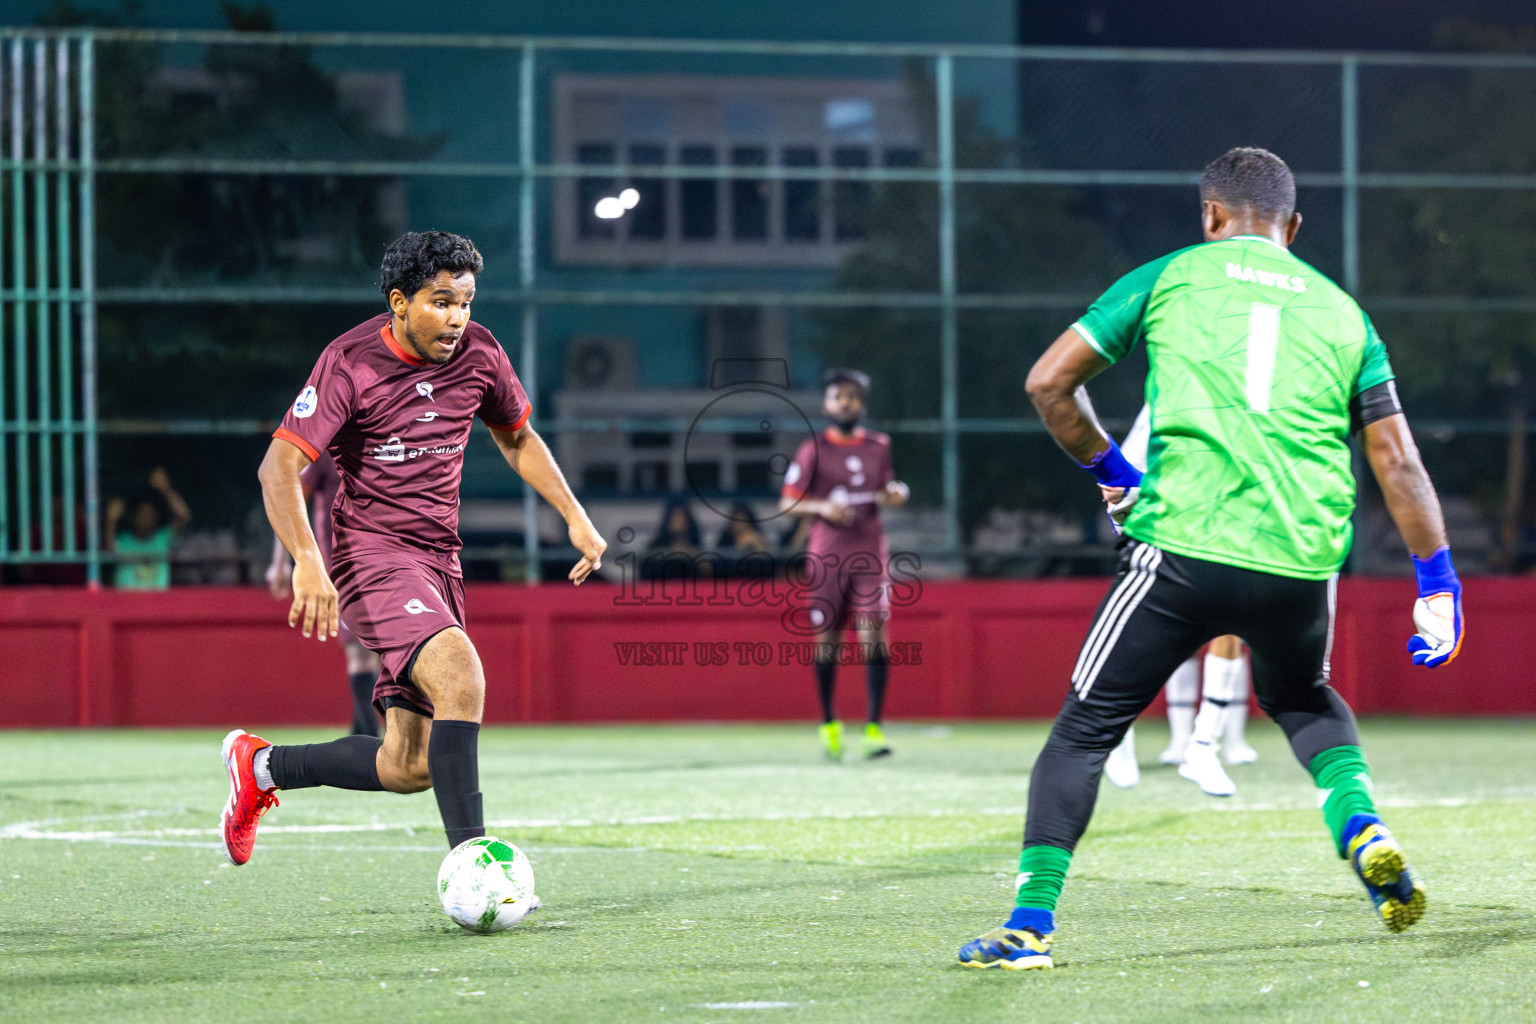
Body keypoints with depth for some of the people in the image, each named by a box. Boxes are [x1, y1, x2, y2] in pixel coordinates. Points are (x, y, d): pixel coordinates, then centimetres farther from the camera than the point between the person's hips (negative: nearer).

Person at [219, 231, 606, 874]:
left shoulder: (477, 353, 2)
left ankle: (260, 765, 26)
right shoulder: (350, 363, -14)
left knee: (410, 768, 4)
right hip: (371, 551, -6)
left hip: (438, 557, 6)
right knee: (461, 675, -32)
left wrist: (575, 518, 10)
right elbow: (279, 466, -19)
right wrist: (307, 561, -34)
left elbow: (517, 438, 21)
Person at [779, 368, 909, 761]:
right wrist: (821, 507, -17)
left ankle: (874, 726, -11)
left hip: (870, 552, 1)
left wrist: (895, 494, 0)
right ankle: (828, 722, 20)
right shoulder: (813, 450, 1)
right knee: (825, 638, 3)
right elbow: (787, 503, 0)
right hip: (826, 554, -1)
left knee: (874, 634, -11)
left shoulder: (879, 446, 10)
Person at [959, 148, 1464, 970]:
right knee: (1301, 699, 32)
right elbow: (1397, 460, 10)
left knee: (1086, 725, 8)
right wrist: (1438, 581, 15)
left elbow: (1048, 383, 7)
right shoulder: (1339, 310, 16)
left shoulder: (1170, 277, 10)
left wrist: (1108, 470, 21)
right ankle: (1360, 826, 8)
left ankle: (1030, 923, 1)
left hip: (1183, 548, -3)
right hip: (1303, 563, 3)